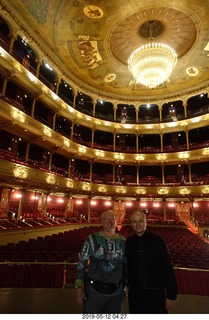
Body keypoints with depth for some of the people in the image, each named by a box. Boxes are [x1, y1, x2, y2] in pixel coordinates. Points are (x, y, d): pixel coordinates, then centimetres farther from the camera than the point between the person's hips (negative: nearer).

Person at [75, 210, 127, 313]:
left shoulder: (122, 241, 0)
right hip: (94, 290, -2)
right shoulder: (92, 239, -9)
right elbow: (81, 264, -6)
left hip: (116, 293, 3)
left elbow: (126, 265, 9)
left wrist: (125, 287, 11)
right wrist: (79, 288, -9)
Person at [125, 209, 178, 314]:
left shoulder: (157, 240, -9)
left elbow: (168, 267, -8)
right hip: (135, 293, 2)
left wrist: (171, 295, -8)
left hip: (156, 292, -2)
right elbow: (125, 268, 5)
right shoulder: (128, 243, -2)